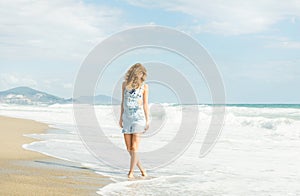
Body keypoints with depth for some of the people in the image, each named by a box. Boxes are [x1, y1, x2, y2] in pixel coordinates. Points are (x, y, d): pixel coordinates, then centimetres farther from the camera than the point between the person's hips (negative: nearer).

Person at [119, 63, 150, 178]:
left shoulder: (144, 86, 0)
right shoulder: (125, 84, 7)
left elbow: (145, 104, 2)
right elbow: (123, 102, 13)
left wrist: (147, 121, 0)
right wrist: (121, 117, 12)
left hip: (138, 118, -3)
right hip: (127, 118, 4)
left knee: (134, 148, -9)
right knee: (129, 149, 4)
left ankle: (131, 172, -3)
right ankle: (142, 169, 18)